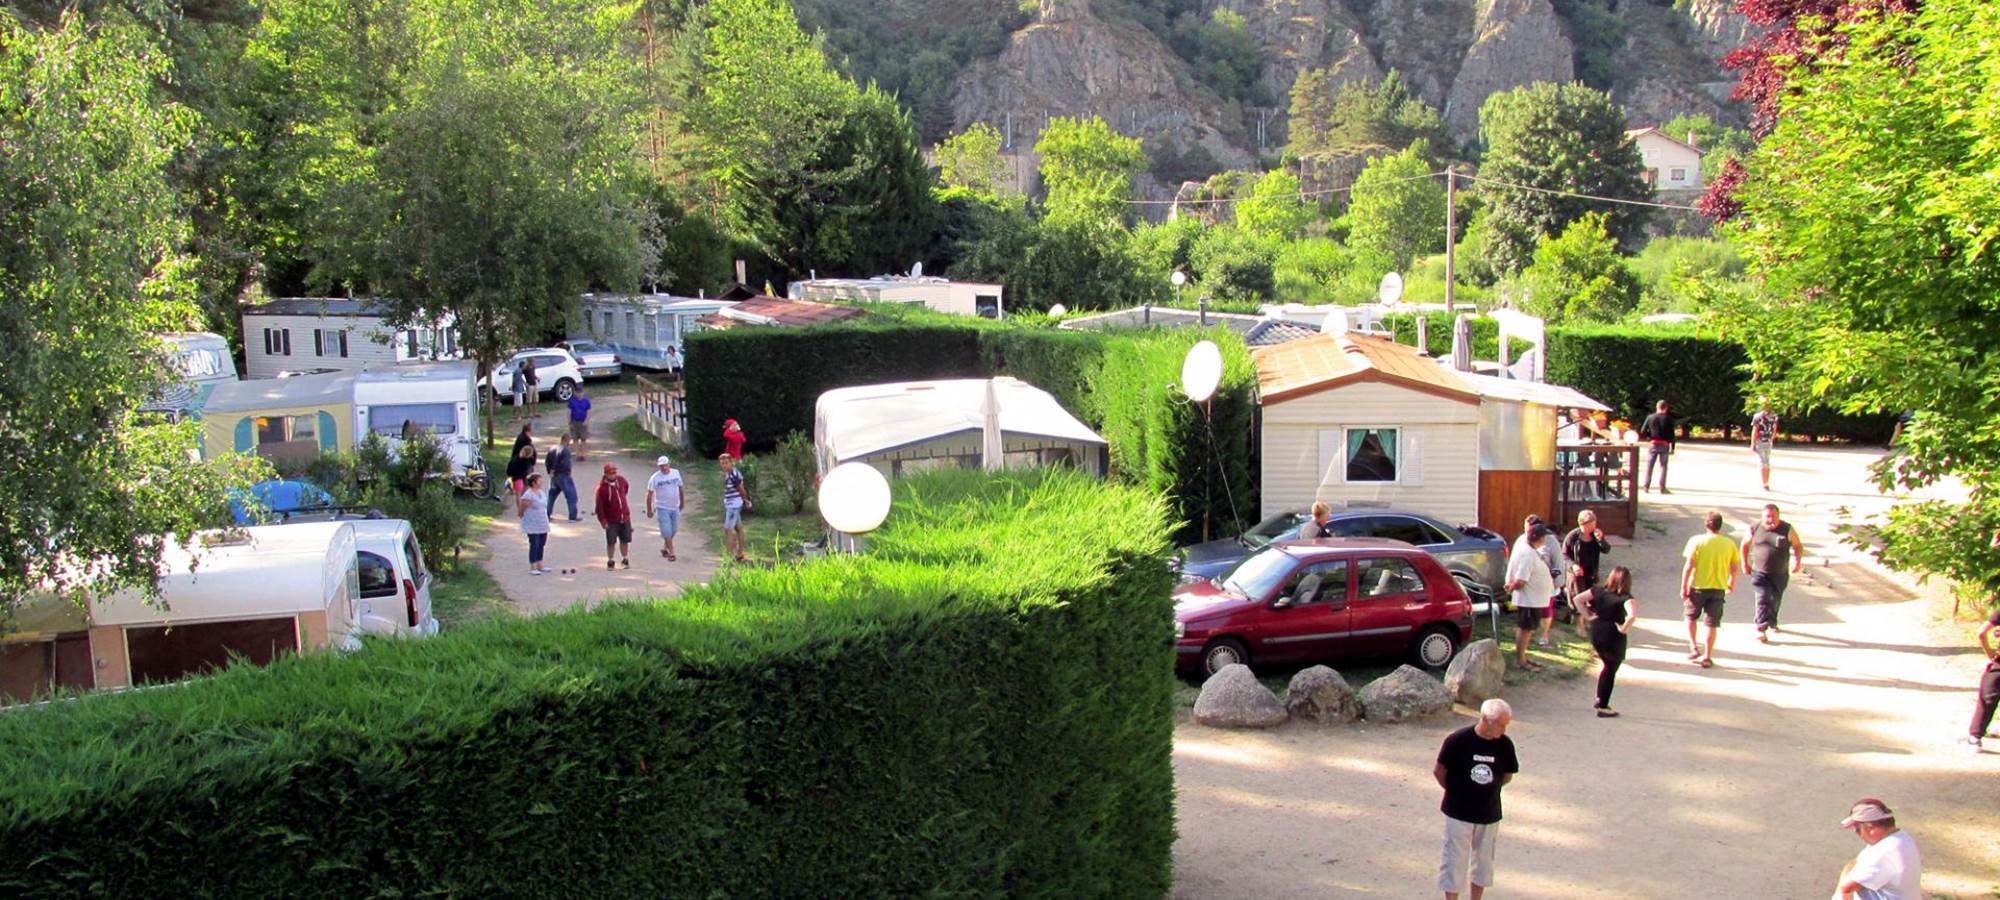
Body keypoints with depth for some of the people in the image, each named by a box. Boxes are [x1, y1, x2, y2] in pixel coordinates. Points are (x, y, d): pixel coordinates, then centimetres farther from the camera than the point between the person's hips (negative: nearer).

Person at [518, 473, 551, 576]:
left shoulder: (542, 493, 11)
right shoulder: (528, 495, -16)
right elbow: (521, 510, -13)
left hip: (542, 525, 8)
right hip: (532, 526, -8)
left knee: (541, 545, 12)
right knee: (534, 545, -8)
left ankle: (540, 566, 20)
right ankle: (532, 567, -3)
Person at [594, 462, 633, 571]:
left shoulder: (621, 480, -2)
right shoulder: (602, 487, -16)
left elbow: (627, 486, 25)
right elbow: (599, 506, -15)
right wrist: (603, 521, -16)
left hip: (625, 518, 5)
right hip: (611, 520, -4)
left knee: (625, 540, 12)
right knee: (611, 542, -2)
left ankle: (626, 560, 27)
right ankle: (611, 561, 11)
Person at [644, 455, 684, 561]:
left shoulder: (676, 473, 2)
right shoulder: (655, 478, -10)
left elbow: (680, 489, 14)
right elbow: (649, 495, -5)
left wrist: (682, 502, 18)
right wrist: (649, 510, -5)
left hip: (675, 507, 4)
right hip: (662, 508, -4)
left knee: (673, 530, 12)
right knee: (667, 531, -7)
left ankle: (664, 548, 31)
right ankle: (671, 553, -1)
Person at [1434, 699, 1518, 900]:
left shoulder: (1505, 744, -7)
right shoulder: (1458, 740, -18)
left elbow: (1507, 776, 8)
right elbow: (1438, 771, -6)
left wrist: (1487, 789, 3)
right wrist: (1456, 791, 2)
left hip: (1489, 814, 4)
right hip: (1458, 813, -4)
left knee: (1483, 862, 15)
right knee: (1456, 862, 2)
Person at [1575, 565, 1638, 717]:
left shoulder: (1598, 590, -1)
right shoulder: (1625, 598, -17)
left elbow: (1578, 600, -1)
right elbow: (1632, 614, -35)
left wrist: (1588, 616, 2)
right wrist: (1624, 629, -20)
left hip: (1596, 633, 6)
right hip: (1613, 637, -6)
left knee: (1608, 666, 27)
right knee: (1611, 671, 9)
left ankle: (1599, 700, 29)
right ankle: (1603, 707, 13)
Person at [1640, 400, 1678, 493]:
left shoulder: (1650, 417, 1)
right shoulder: (1669, 419, -1)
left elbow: (1642, 432, 0)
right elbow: (1672, 434, -2)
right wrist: (1672, 448, 2)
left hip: (1653, 444, 1)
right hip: (1664, 444, -1)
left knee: (1649, 465, 7)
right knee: (1663, 466, 4)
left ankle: (1646, 485, 7)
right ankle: (1662, 488, 2)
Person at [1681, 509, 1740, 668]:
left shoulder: (1696, 541, -12)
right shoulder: (1729, 544, -3)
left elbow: (1689, 566, -14)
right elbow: (1735, 567, 5)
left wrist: (1683, 587, -6)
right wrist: (1731, 583, 23)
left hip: (1698, 587, -2)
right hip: (1718, 588, 2)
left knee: (1690, 616, 20)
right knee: (1712, 624, 8)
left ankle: (1694, 648, 11)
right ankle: (1707, 657, 10)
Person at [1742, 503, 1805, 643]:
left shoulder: (1787, 529, -7)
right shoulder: (1755, 529, -4)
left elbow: (1798, 546, 1)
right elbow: (1745, 544, 11)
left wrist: (1797, 560, -15)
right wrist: (1745, 563, 9)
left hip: (1779, 574, 1)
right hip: (1759, 572, -1)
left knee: (1775, 600, 16)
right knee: (1763, 598, -15)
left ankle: (1772, 623, 41)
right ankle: (1761, 629, -16)